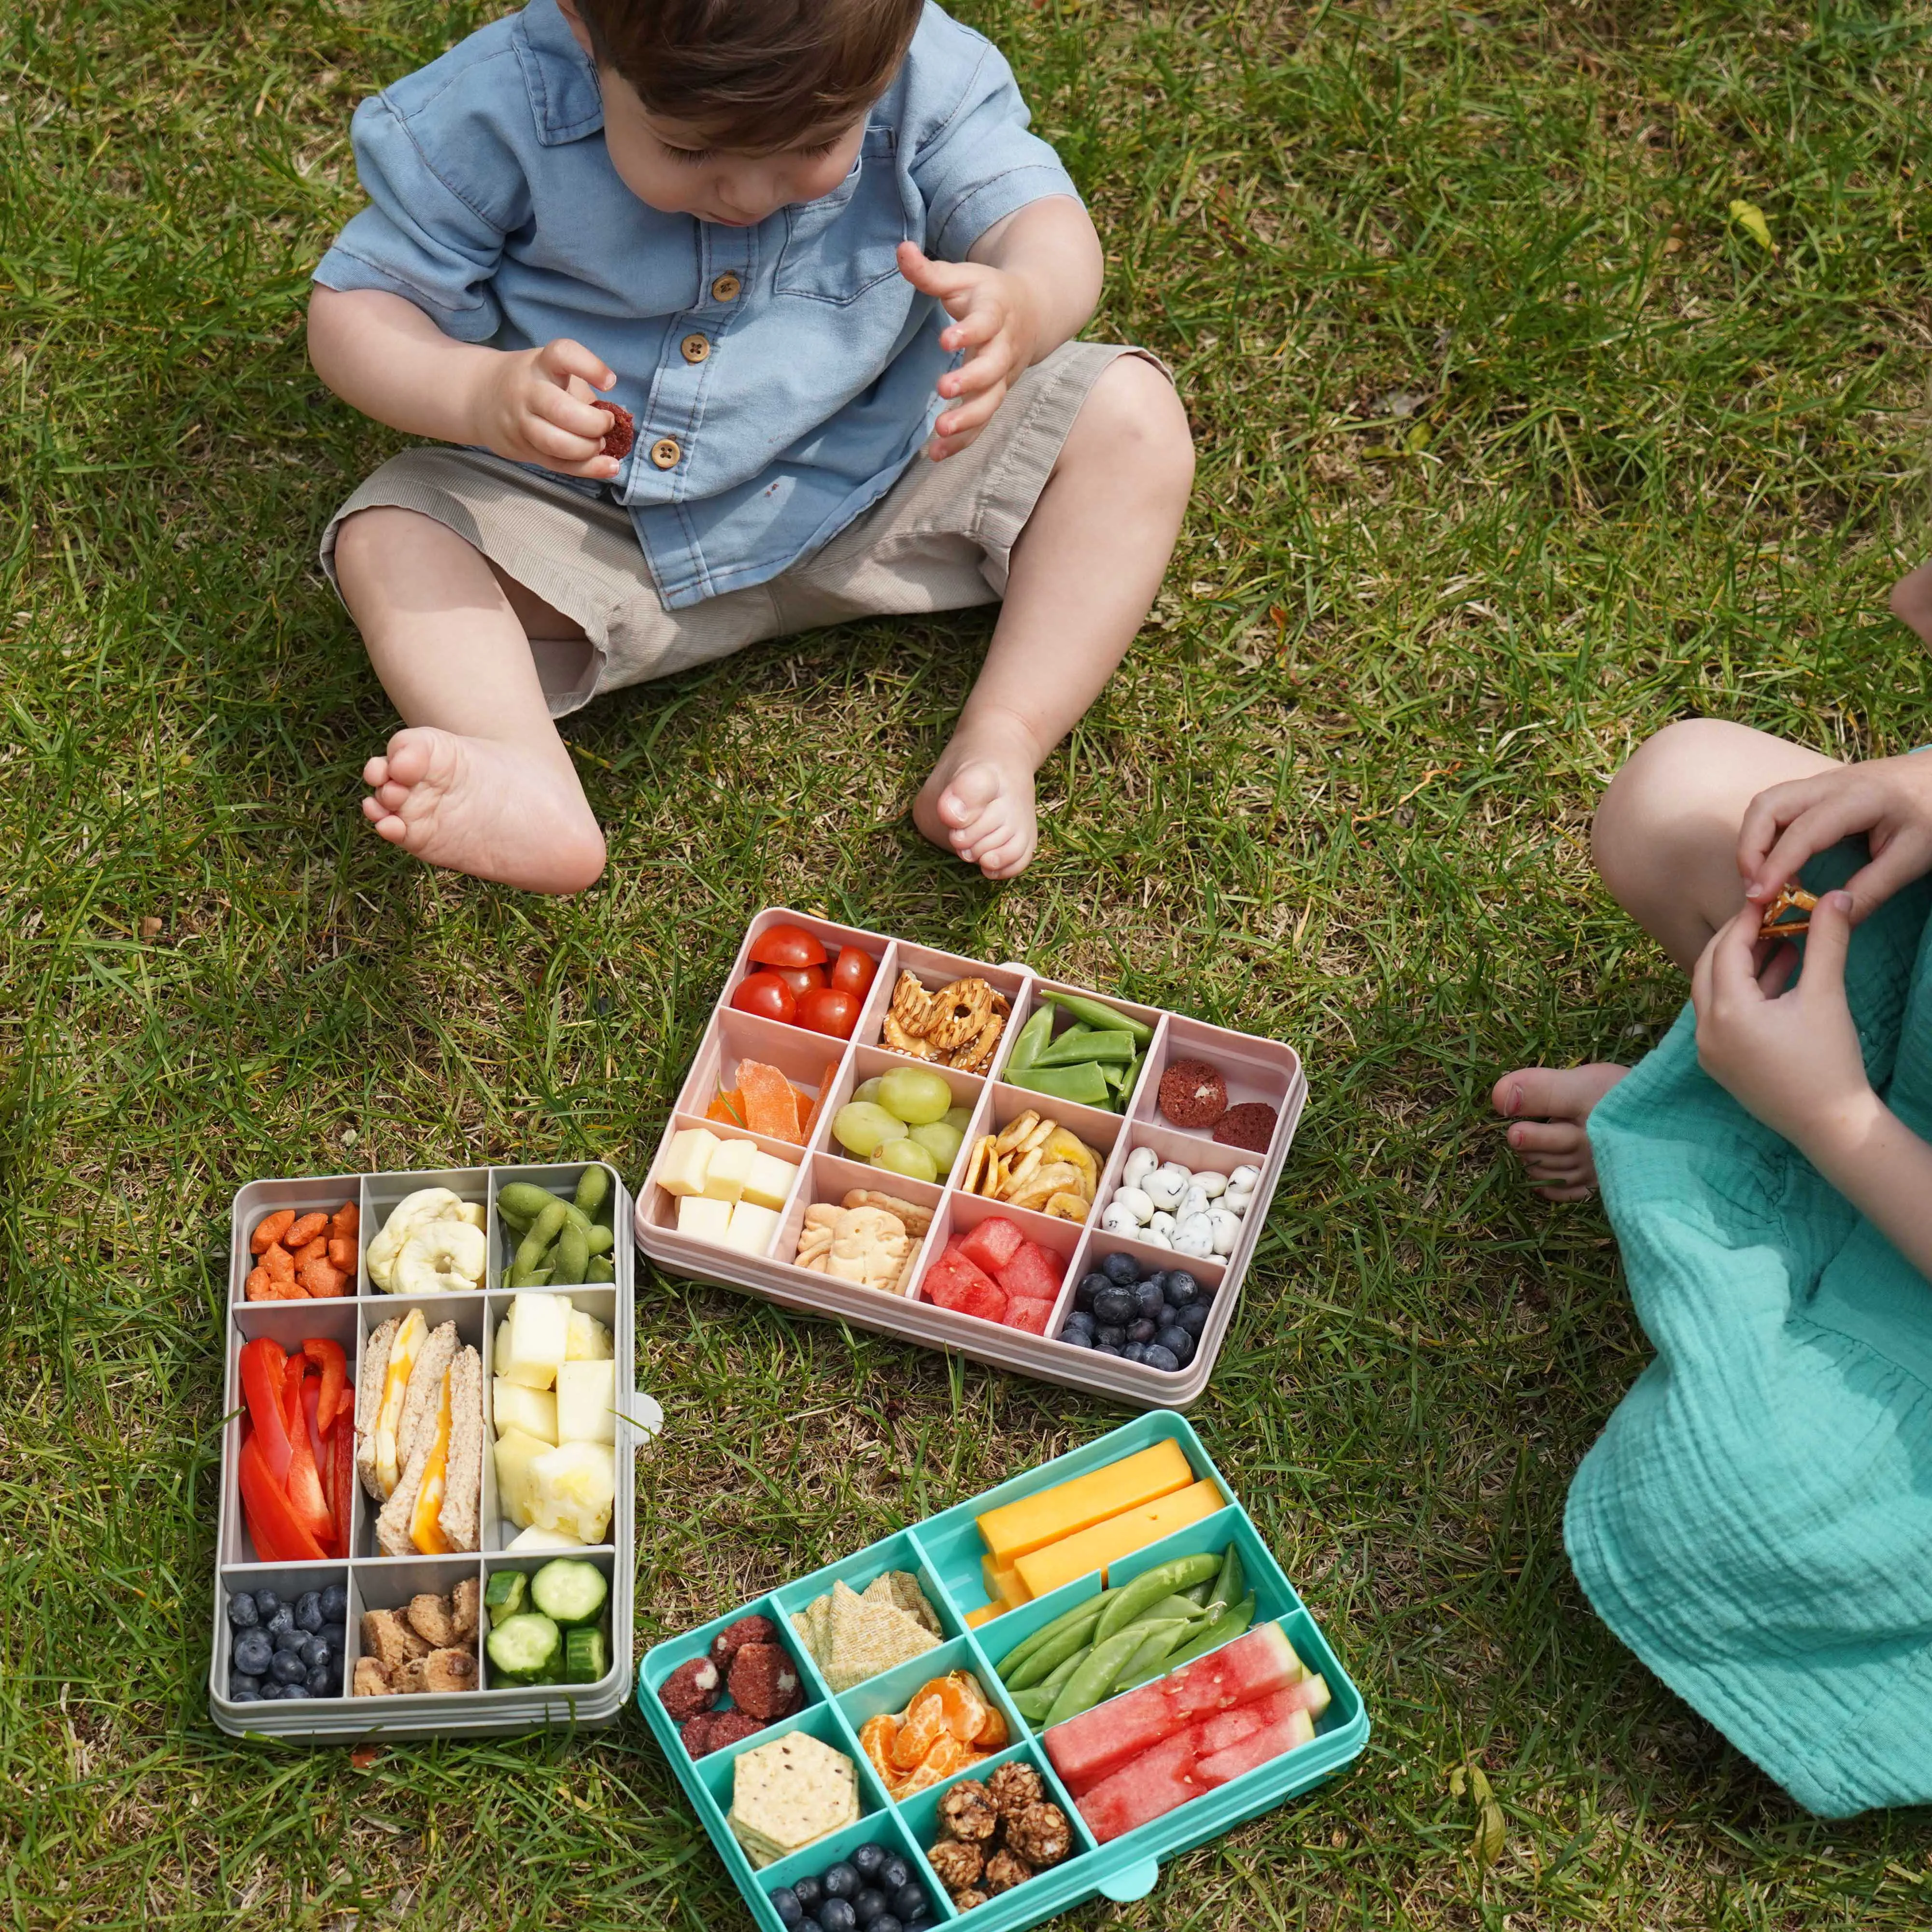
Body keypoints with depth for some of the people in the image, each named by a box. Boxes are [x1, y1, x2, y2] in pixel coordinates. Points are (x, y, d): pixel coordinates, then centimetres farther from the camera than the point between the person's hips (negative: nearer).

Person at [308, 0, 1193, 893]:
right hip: (594, 539, -1)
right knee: (387, 535, -22)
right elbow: (352, 311, -15)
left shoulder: (928, 81, -18)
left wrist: (1022, 308, -46)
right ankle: (528, 784, -43)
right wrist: (480, 394, -38)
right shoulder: (496, 112, -21)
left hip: (880, 489, 1)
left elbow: (1047, 227, -20)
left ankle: (1000, 746, -23)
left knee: (1134, 416, -15)